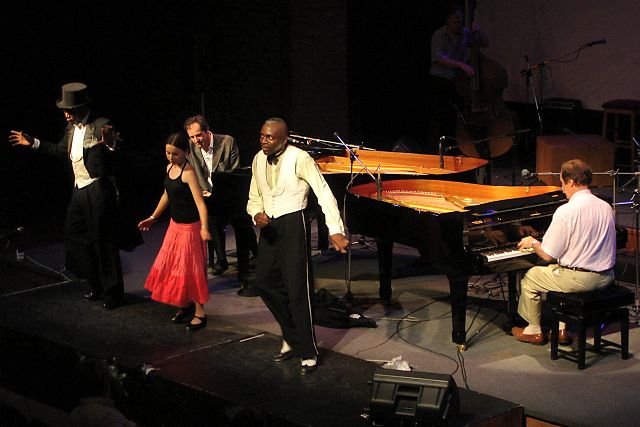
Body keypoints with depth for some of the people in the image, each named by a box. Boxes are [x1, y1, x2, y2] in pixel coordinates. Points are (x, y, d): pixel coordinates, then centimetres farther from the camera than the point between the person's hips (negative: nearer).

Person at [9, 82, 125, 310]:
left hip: (98, 190, -9)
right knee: (74, 235, 15)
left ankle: (113, 294, 12)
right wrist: (33, 143, 22)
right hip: (79, 189, 9)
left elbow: (118, 155, -25)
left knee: (103, 241, -1)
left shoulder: (101, 126, -16)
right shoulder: (71, 127, 9)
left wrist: (111, 144, -47)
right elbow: (61, 150, 24)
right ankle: (97, 286, 28)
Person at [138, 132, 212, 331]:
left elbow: (200, 202, -29)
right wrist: (153, 217, 22)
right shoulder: (169, 167, 3)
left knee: (191, 269, -2)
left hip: (190, 227, -8)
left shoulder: (189, 172, -21)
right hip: (175, 224, 8)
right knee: (171, 266, 14)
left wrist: (204, 228, -42)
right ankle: (186, 305, 29)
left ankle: (199, 313, 9)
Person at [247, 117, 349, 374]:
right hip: (269, 226, 7)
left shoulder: (299, 159, -16)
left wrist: (336, 231, -30)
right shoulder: (259, 160, 5)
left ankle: (308, 353, 4)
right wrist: (256, 213, -10)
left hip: (292, 225, -7)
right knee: (264, 282, 12)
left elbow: (324, 193, -21)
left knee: (297, 289, -8)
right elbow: (254, 197, 14)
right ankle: (292, 338, 31)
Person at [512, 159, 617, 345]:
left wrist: (532, 242, 6)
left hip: (579, 280, -7)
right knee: (555, 270, 32)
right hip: (605, 277, 7)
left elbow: (547, 255, -15)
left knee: (530, 278, 16)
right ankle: (561, 329, 31)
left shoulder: (566, 211, -19)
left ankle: (534, 331, 27)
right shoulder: (606, 207, 2)